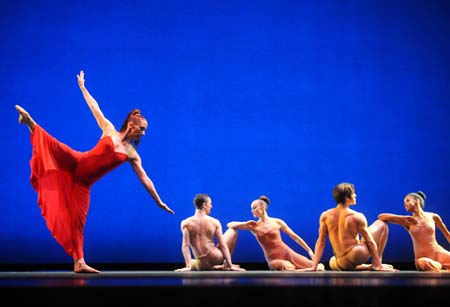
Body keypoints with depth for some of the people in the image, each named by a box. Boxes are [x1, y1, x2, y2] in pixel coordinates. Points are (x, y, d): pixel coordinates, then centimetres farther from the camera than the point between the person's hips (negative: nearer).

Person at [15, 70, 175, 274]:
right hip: (76, 162, -1)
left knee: (77, 220, -2)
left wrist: (159, 202, 9)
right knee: (53, 145, -29)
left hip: (83, 183, 1)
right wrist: (82, 86, 3)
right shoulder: (109, 129, 3)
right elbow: (94, 107, 5)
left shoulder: (132, 155, 7)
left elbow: (145, 180, 9)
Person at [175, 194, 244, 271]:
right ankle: (226, 264, 23)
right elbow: (223, 245, -6)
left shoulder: (185, 223, -2)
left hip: (201, 266, 2)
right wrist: (230, 265, -5)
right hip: (216, 260, -2)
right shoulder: (215, 222, -3)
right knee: (233, 231, 21)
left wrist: (188, 266, -15)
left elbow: (185, 245, -12)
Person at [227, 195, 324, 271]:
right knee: (288, 267, -35)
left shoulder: (277, 222, 2)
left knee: (319, 267, -9)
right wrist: (246, 224, -13)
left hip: (287, 253, 0)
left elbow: (294, 236, 7)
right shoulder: (253, 226, 4)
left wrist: (309, 250, 5)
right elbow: (230, 225, 3)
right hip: (273, 259, 0)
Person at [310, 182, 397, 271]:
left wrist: (314, 267, 5)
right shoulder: (357, 217, -9)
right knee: (381, 225, 10)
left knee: (332, 262, 44)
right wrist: (379, 265, 1)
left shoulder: (325, 216, 3)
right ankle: (376, 264, 11)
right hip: (357, 256, -5)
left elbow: (320, 242, 3)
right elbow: (369, 242, -6)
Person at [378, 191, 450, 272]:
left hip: (439, 253, 0)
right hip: (422, 257, 0)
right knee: (422, 263, -39)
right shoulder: (408, 221, 4)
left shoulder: (433, 217, 6)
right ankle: (441, 267, -10)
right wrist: (403, 218, -13)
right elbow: (381, 217, -3)